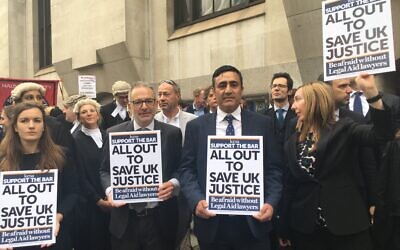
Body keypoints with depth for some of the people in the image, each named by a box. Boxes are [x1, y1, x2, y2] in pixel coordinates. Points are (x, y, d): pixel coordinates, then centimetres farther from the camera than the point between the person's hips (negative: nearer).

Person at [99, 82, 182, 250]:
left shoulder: (172, 133, 1)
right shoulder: (114, 134, 3)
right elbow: (105, 170, 8)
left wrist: (173, 184, -15)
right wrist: (110, 190, -10)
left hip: (161, 220, 0)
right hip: (124, 220, 1)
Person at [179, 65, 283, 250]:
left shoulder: (263, 124, 4)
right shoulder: (196, 126, 5)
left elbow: (273, 169, 2)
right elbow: (187, 169, 3)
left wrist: (271, 202, -13)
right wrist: (197, 200, -14)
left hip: (253, 220, 0)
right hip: (211, 222, 0)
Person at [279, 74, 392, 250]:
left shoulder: (342, 130, -2)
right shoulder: (292, 143, 8)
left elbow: (381, 134, -19)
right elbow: (290, 185, 8)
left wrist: (371, 91, -30)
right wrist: (284, 229, 7)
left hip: (346, 226, -3)